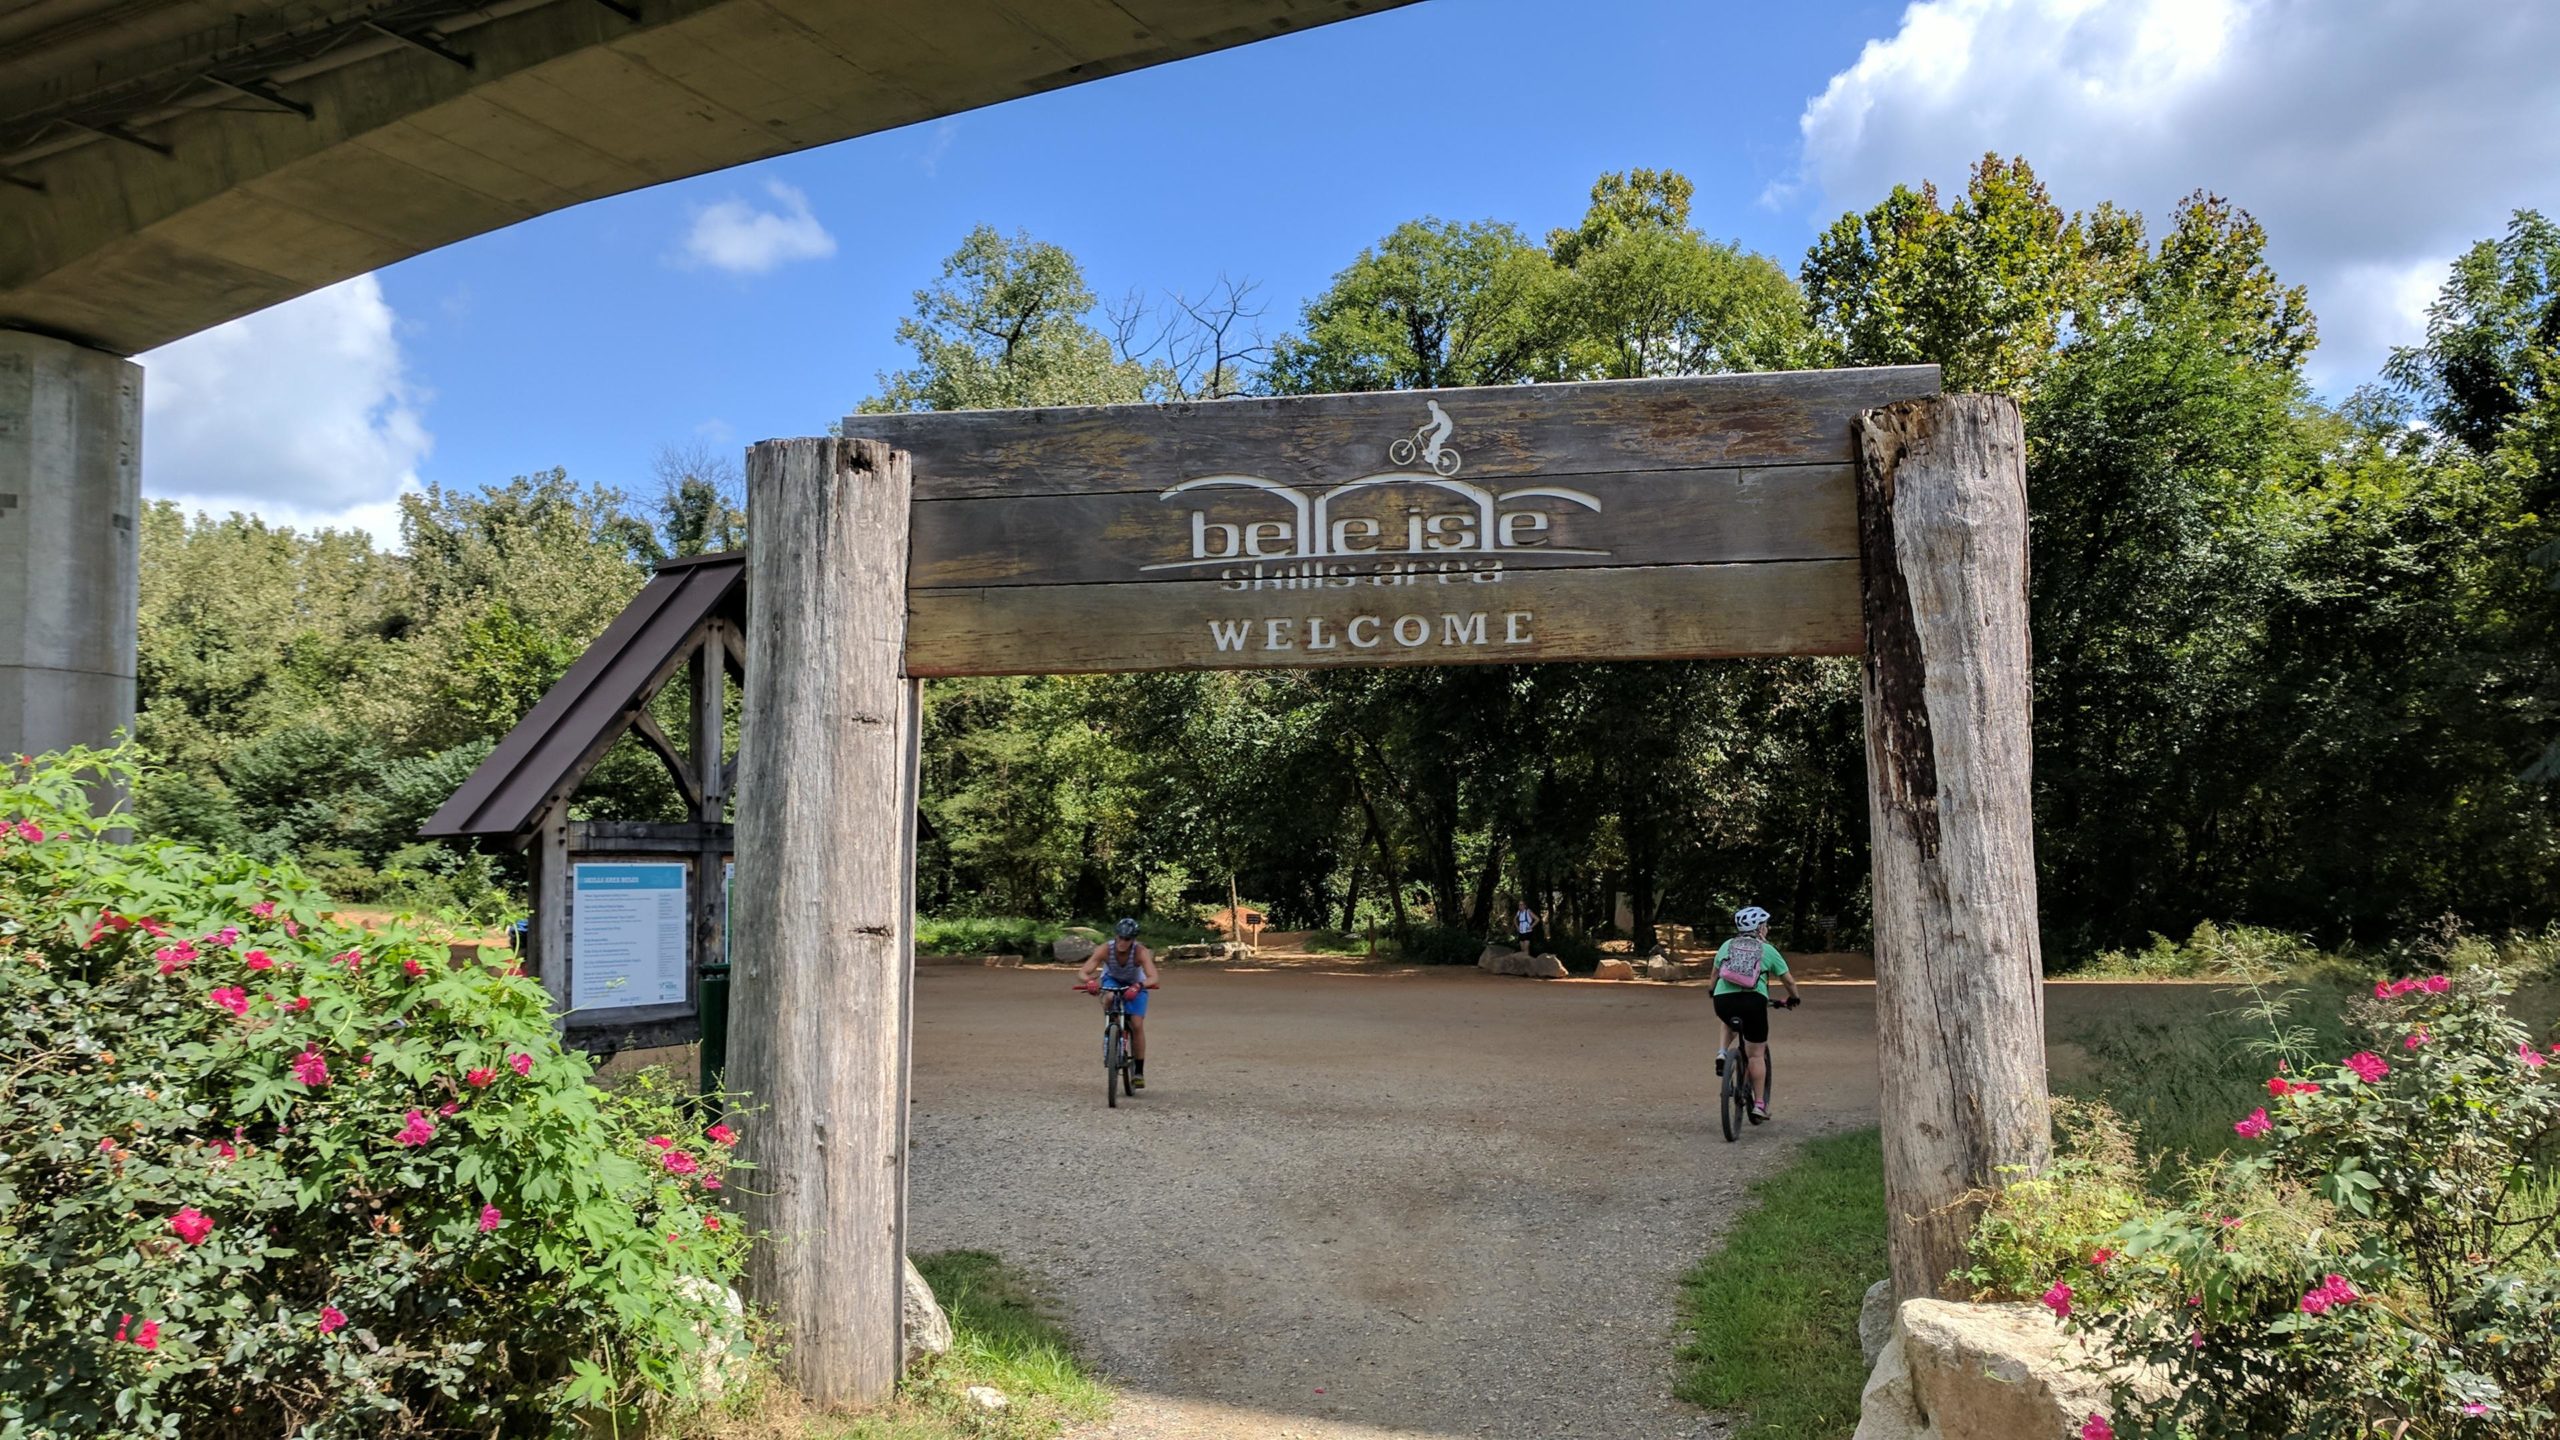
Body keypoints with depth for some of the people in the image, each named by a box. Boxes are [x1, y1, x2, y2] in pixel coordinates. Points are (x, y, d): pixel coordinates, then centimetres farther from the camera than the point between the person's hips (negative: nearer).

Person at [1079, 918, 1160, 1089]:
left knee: (1137, 1025, -14)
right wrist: (1089, 980, -59)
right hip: (1112, 980, 1)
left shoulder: (1141, 952, -36)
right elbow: (1082, 973, -37)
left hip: (1135, 985, -1)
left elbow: (1153, 978, -47)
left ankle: (1139, 1072, -2)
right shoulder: (1105, 950, -32)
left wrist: (1138, 986, -66)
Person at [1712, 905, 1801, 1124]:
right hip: (1753, 1001, -2)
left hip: (1723, 1001, 2)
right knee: (1756, 1055, 9)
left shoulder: (1727, 946, 17)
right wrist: (1794, 998, 34)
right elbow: (1788, 980, 15)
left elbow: (1715, 976, 24)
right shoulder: (1767, 950, 11)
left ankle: (1723, 1053, 15)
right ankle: (1759, 1105, 9)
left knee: (1730, 1021, 38)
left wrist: (1714, 993, 44)